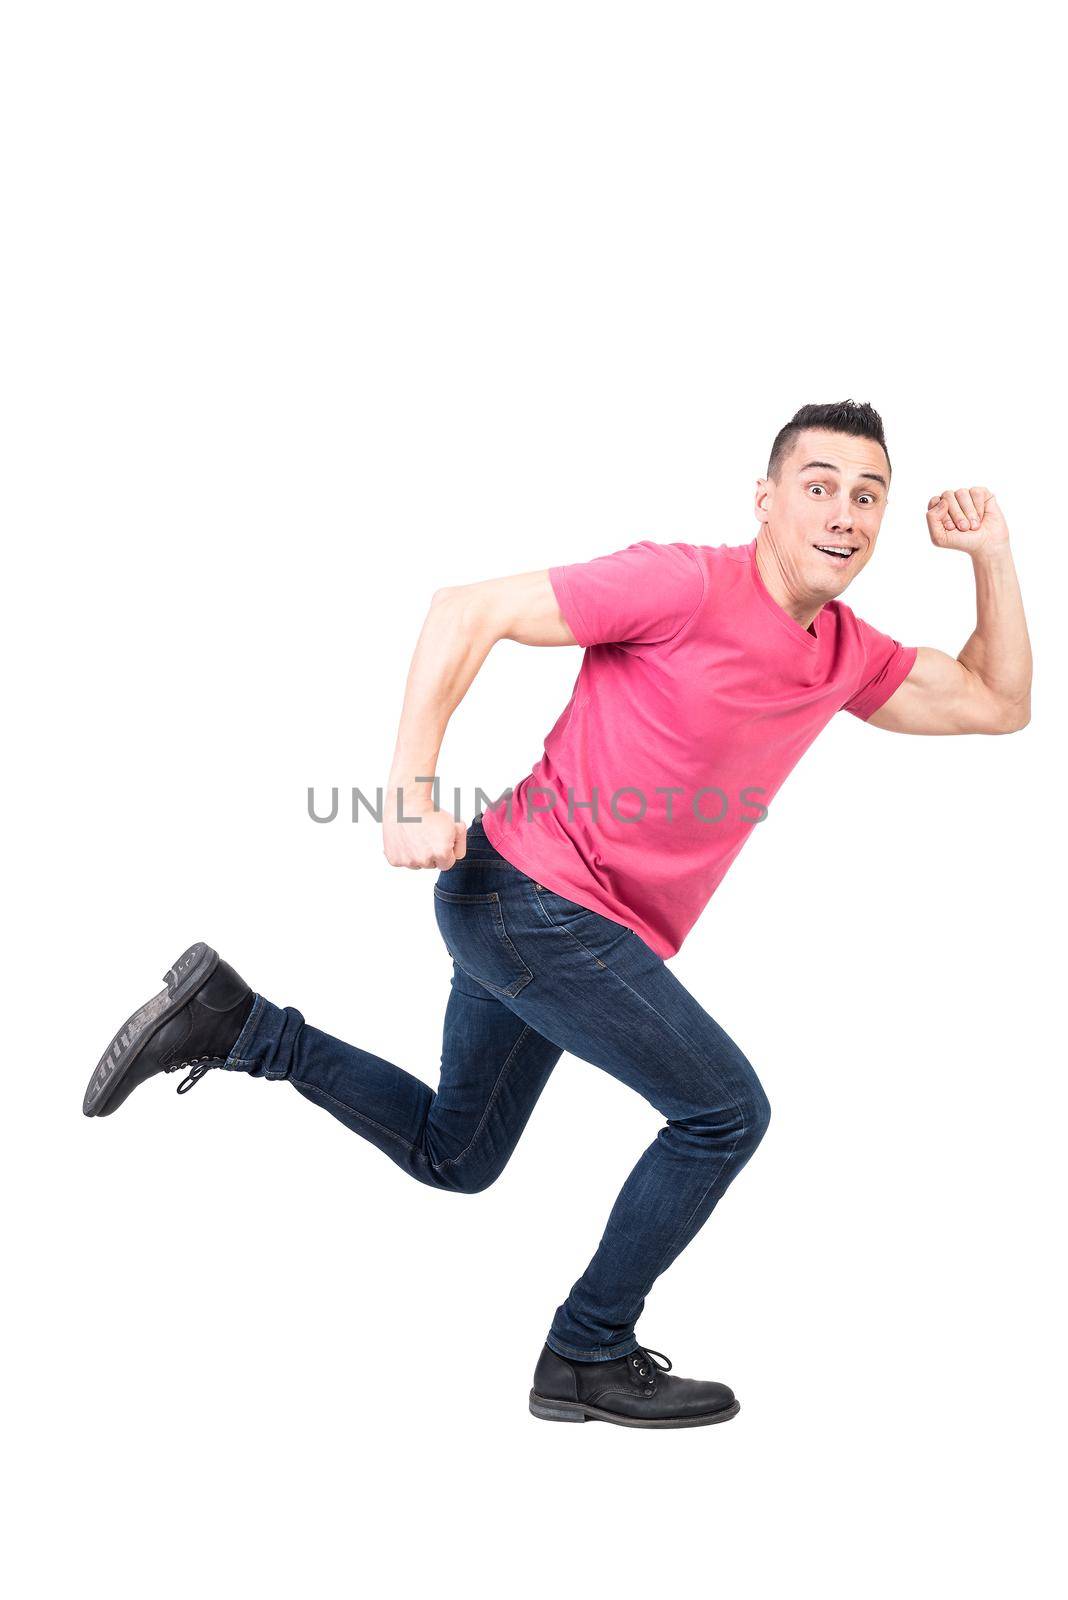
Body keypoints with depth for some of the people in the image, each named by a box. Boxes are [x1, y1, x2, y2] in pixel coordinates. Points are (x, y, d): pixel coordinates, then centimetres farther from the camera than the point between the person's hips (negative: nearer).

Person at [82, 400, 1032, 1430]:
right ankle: (588, 1357, 12)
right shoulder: (687, 584, -17)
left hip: (533, 917, 9)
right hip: (538, 892, -9)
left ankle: (234, 1024, 20)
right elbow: (466, 613, -16)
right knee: (724, 1112, -4)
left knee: (452, 1156, 20)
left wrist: (992, 557, 6)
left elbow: (997, 706, 18)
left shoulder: (848, 654, 9)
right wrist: (411, 795, -24)